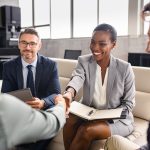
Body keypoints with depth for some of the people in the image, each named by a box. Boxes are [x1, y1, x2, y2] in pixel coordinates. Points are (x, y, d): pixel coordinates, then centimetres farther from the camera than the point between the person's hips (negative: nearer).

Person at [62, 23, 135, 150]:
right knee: (70, 120, -26)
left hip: (117, 119, -2)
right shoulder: (84, 61, -4)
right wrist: (69, 93, -51)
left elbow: (128, 103, -4)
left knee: (87, 130, -28)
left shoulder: (125, 68, -9)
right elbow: (77, 77, -27)